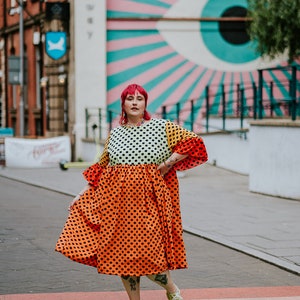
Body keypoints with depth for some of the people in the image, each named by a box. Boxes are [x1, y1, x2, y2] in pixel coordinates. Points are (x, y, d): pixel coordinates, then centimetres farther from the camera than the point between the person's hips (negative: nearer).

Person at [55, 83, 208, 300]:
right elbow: (101, 168, 17)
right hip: (117, 199, 4)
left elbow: (193, 142, -1)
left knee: (146, 252, -9)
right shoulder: (115, 134, 11)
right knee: (122, 252, 4)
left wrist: (169, 162, -7)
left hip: (148, 199, -4)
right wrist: (84, 193, 13)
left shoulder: (161, 127, 1)